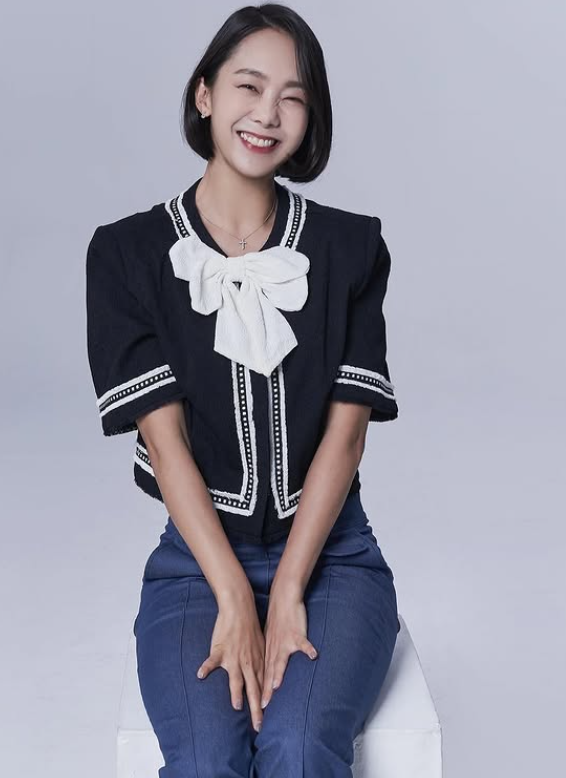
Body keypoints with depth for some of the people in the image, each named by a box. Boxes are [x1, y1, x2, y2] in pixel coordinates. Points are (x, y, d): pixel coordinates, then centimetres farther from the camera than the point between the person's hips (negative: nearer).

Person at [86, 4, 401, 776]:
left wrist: (288, 593, -13)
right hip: (197, 556, 0)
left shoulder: (351, 248, 2)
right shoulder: (128, 253, -2)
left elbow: (344, 431, -3)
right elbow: (164, 437, -8)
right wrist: (236, 600, -16)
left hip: (329, 550, 1)